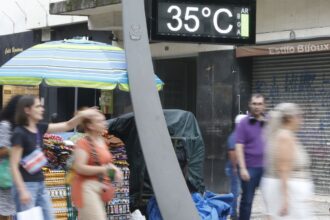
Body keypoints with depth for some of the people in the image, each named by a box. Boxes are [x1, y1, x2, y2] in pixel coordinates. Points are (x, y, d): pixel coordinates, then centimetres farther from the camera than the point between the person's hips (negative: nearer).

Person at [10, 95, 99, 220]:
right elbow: (14, 166, -16)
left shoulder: (39, 128, 8)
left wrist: (81, 115, -7)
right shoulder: (19, 133, -14)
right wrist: (22, 191, -20)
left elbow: (67, 126, 10)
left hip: (40, 184, 9)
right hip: (26, 185, -8)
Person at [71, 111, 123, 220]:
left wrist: (115, 169, 5)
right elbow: (79, 167, -21)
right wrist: (103, 169, -23)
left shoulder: (102, 141, 12)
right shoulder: (83, 143, -14)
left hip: (99, 187, 8)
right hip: (86, 187, -8)